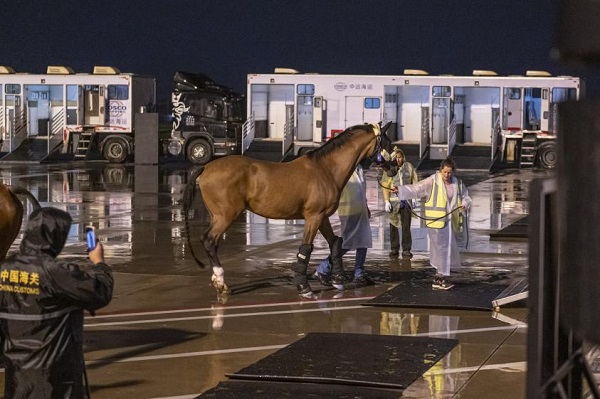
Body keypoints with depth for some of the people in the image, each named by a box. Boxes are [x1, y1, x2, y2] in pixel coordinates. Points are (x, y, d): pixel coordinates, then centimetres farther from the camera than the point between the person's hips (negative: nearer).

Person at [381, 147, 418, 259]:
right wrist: (386, 201, -9)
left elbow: (414, 183, 9)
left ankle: (406, 250, 4)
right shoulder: (389, 169, -3)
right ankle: (394, 249, 14)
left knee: (406, 226, -1)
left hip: (406, 200, 1)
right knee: (393, 226, 6)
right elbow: (385, 186, -3)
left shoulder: (409, 167, 2)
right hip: (393, 200, 0)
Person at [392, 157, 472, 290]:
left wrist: (465, 204, -4)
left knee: (449, 249, 9)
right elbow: (415, 189, -11)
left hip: (450, 222, 6)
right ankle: (441, 278, 3)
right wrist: (400, 190, -24)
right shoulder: (432, 181, -7)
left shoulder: (457, 183, 8)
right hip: (436, 221, -6)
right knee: (440, 249, -5)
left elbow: (466, 197, 18)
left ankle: (439, 277, 21)